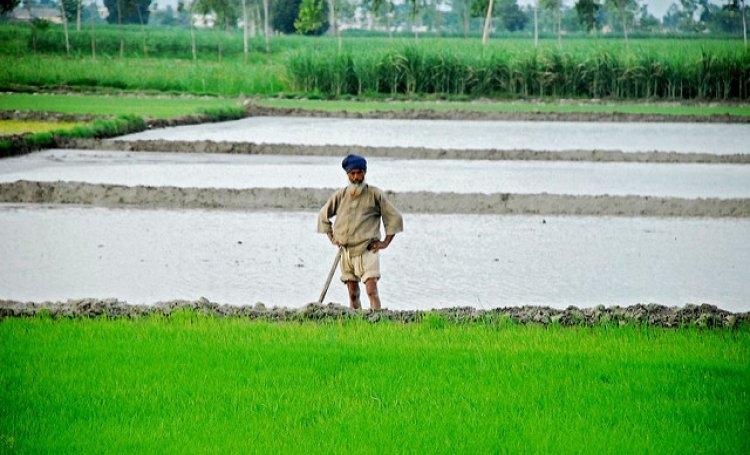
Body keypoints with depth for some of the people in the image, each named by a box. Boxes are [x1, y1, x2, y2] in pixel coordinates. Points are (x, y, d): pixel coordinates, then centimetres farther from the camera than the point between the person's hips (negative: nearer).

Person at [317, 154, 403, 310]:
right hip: (346, 250, 4)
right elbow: (323, 216, 23)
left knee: (372, 290, -16)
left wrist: (385, 243, -1)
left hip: (368, 249, -4)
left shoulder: (375, 194, -1)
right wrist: (332, 238, 13)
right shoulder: (340, 195, 9)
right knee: (353, 294, 7)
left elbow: (394, 218, 3)